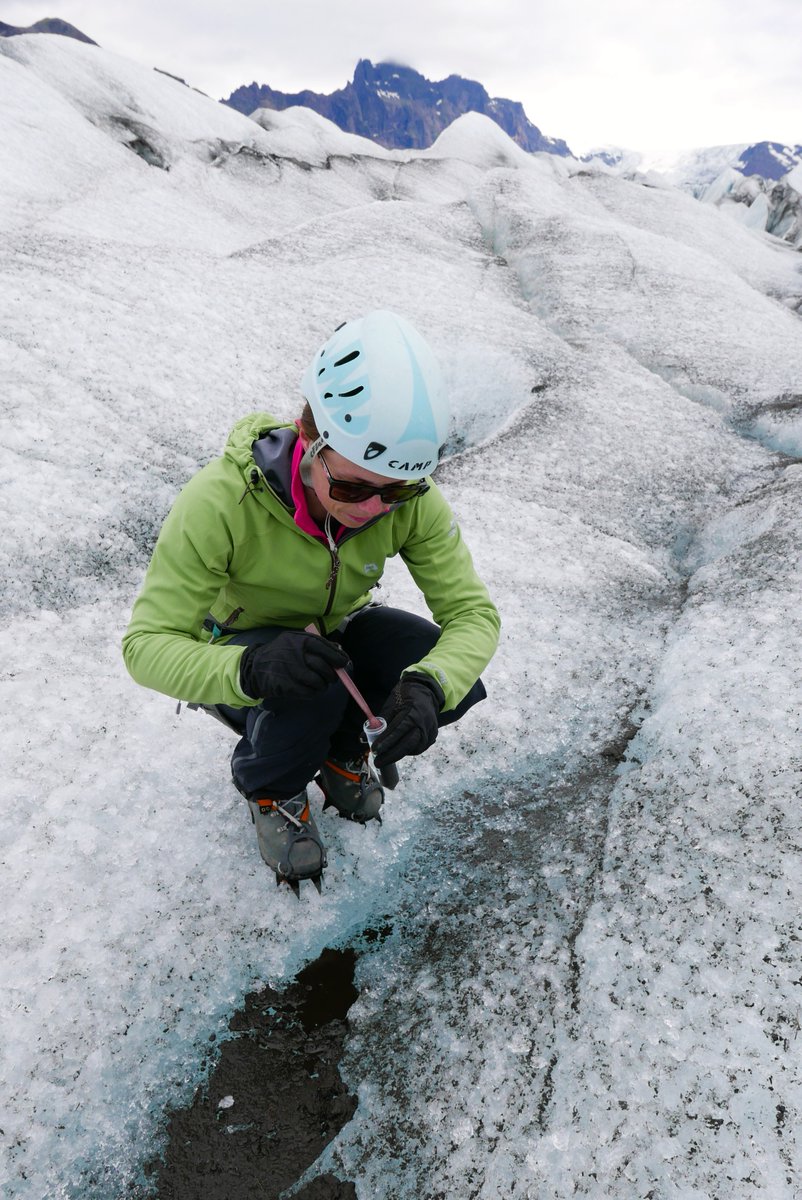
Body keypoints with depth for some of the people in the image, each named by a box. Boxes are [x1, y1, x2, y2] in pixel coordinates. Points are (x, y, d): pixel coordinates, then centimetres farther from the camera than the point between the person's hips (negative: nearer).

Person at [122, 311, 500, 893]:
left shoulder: (412, 500, -25)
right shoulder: (222, 500, -35)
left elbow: (473, 613, -21)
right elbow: (147, 646, -31)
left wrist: (428, 686, -44)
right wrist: (250, 670, -52)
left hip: (336, 631, 4)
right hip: (241, 646, -3)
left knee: (458, 682, -22)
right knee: (309, 695, -37)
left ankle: (342, 748, 10)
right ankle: (270, 788, 1)